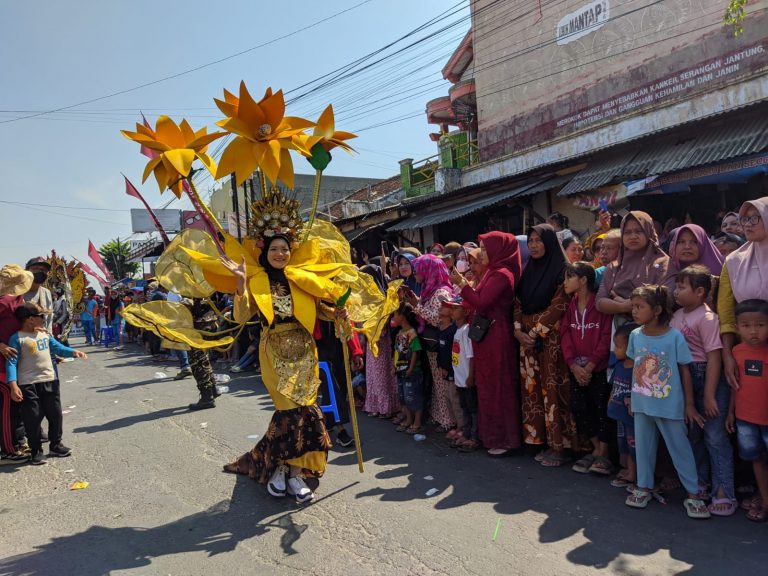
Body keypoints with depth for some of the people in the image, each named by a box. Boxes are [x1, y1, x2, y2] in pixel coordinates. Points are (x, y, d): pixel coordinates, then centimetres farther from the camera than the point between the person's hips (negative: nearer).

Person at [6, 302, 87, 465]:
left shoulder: (45, 334, 9)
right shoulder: (17, 339, -10)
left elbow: (58, 348, 13)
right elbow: (11, 362, -14)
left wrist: (73, 352, -8)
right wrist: (13, 385, -23)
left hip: (50, 381, 6)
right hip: (29, 385, -6)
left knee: (55, 414, 13)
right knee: (33, 418, 1)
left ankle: (56, 445, 30)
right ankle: (36, 451, 16)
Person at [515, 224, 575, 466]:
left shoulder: (561, 270, -6)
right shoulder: (529, 271, 14)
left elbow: (558, 306, -13)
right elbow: (519, 303, 11)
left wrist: (535, 332, -13)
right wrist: (518, 330, -3)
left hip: (551, 338, -6)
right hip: (527, 338, 7)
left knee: (553, 389, -4)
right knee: (534, 389, 8)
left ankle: (559, 446, 6)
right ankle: (544, 441, 18)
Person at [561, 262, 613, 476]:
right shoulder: (570, 306, 8)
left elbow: (606, 339, -15)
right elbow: (565, 336, 2)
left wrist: (590, 366, -16)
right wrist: (574, 366, -9)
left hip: (599, 369, -6)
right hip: (576, 368, 6)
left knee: (602, 409, -1)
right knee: (578, 407, 5)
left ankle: (603, 454, 12)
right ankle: (596, 449, 21)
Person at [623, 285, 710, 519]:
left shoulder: (674, 337, -14)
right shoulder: (635, 336, -3)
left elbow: (685, 371, -7)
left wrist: (689, 404, -4)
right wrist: (632, 398, 12)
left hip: (670, 405, -4)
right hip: (642, 404, 4)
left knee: (680, 449, 8)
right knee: (643, 446, 14)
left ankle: (693, 494, 21)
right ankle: (644, 487, 29)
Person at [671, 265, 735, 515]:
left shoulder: (707, 318, -15)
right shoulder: (677, 316, 6)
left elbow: (714, 358, -18)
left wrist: (709, 396, -19)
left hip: (707, 377, -8)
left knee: (714, 436, -3)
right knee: (692, 433, 17)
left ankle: (723, 492, 6)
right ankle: (701, 481, 33)